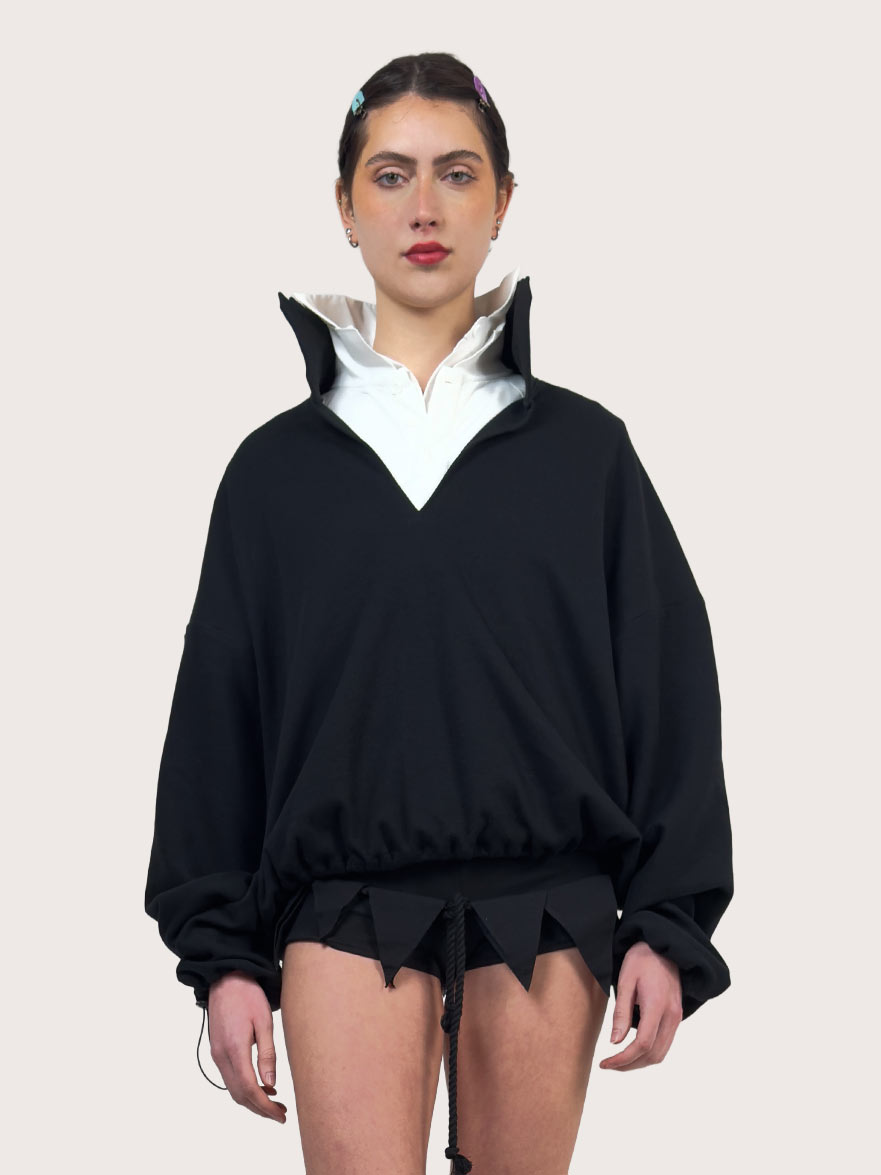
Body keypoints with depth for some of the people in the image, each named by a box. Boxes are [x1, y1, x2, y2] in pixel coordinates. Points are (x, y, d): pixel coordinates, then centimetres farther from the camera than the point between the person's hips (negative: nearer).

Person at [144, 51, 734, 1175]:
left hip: (548, 911, 1)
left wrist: (666, 926, -1)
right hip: (346, 909, 0)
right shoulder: (277, 464, 7)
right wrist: (220, 953, 4)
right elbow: (218, 710, 8)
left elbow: (668, 690, 6)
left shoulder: (583, 448, 6)